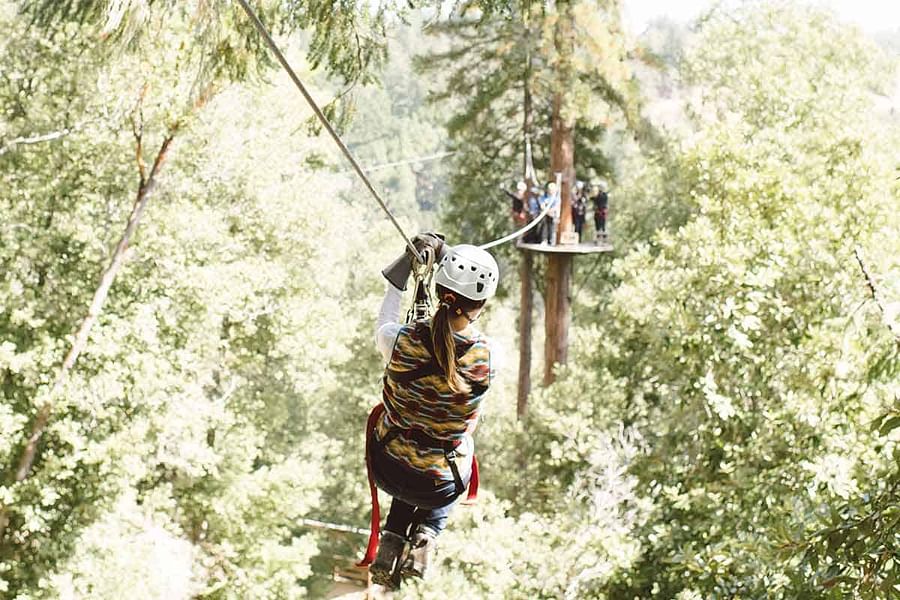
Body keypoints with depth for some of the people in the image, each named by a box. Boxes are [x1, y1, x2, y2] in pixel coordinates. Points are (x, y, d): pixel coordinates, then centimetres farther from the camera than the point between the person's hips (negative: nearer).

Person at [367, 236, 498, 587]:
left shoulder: (402, 341, -24)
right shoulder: (486, 356, -23)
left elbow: (382, 329, 2)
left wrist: (403, 271, 9)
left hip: (386, 470, 1)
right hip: (441, 486, -1)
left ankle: (391, 543, 24)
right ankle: (425, 536, 16)